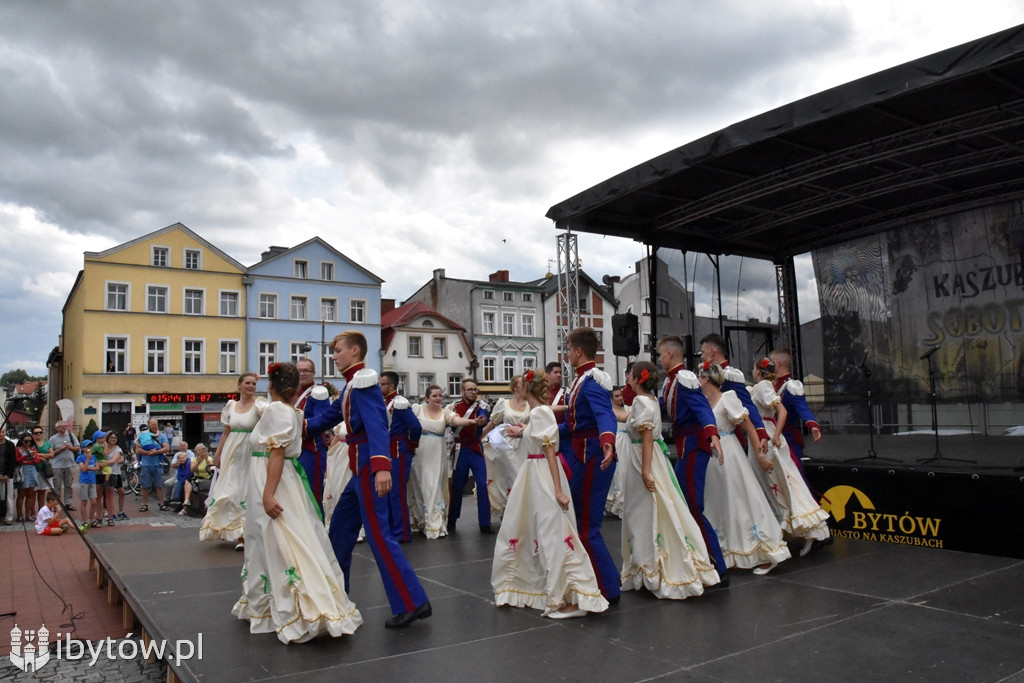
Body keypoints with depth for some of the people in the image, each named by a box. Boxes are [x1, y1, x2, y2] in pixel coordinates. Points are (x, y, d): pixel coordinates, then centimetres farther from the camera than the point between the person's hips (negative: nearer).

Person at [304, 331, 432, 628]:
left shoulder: (364, 382, -14)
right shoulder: (351, 386, 16)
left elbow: (377, 425, -27)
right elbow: (328, 417, 20)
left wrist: (382, 466, -38)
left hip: (369, 466, -10)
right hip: (359, 468, 10)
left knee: (378, 534, -8)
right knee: (339, 529, 18)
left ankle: (412, 603, -3)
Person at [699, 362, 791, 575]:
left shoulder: (727, 399, -14)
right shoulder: (704, 402, 5)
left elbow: (749, 427, -13)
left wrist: (760, 456, -14)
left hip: (729, 456, -7)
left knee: (740, 501, -1)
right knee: (720, 504, 14)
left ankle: (767, 554, 12)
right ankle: (732, 554, 28)